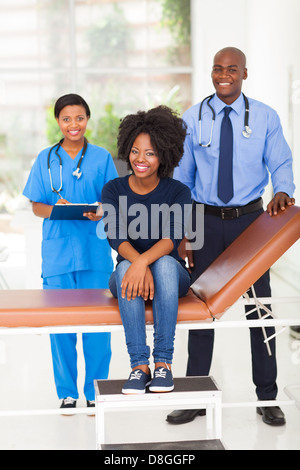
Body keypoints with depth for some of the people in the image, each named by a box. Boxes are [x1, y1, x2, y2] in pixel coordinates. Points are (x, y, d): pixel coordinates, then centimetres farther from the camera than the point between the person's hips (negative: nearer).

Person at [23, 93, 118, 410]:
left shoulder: (102, 158, 7)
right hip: (57, 250, 1)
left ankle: (95, 392, 14)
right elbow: (36, 206, 7)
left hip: (95, 250, -1)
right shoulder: (46, 159, 8)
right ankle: (67, 392, 17)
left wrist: (100, 213, -16)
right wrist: (56, 209, -14)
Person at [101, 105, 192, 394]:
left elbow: (172, 238, -19)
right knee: (126, 266, -34)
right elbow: (116, 237, -14)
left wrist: (144, 262, -39)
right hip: (127, 277, 1)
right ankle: (139, 366, -34)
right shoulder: (113, 190, 0)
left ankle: (163, 362, -32)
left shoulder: (178, 192, -3)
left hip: (171, 276, -1)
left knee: (165, 263, -35)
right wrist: (138, 264, -35)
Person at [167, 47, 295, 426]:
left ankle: (267, 397, 18)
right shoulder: (192, 120, 2)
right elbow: (180, 179, 3)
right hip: (206, 222, 1)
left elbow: (281, 164, 1)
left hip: (250, 219, 0)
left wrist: (282, 191, -23)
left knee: (259, 305, 5)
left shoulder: (265, 118, 2)